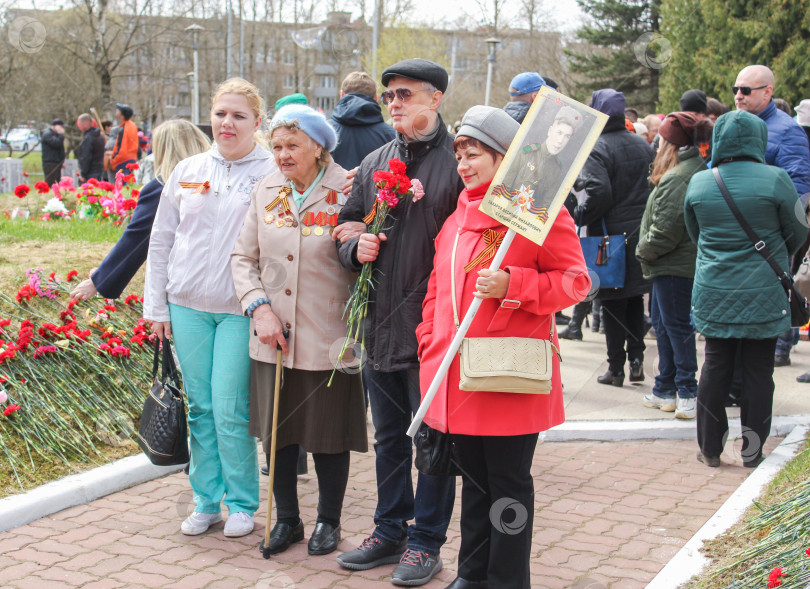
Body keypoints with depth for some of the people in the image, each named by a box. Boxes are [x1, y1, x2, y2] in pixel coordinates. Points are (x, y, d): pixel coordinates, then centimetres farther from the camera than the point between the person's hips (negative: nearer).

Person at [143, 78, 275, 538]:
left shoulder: (273, 174, -3)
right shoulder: (188, 172, 9)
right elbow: (162, 240, 13)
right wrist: (156, 305, 10)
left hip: (241, 310, -4)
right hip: (188, 305, 4)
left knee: (231, 410, -4)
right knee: (200, 407, 9)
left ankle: (242, 504, 13)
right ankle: (207, 500, 22)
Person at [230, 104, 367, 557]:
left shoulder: (347, 192, -8)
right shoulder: (267, 192, 6)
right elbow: (244, 258, 9)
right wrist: (259, 307, -3)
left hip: (327, 341, -4)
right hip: (273, 339, 4)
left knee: (328, 436, 7)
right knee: (277, 432, 12)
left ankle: (329, 521, 28)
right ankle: (287, 519, 31)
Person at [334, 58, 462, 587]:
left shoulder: (457, 160, -8)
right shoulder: (375, 163, 12)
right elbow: (347, 226, 18)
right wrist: (356, 245, -4)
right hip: (381, 323, 6)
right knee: (389, 435, 17)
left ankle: (425, 541, 18)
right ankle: (390, 531, 30)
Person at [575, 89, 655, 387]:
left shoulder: (596, 149, -15)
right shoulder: (643, 145, 8)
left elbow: (598, 192, -26)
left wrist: (579, 216, -13)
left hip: (610, 235, -6)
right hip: (641, 233, 6)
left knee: (612, 303, 3)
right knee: (635, 299, 17)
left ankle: (616, 367, 8)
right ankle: (636, 357, 14)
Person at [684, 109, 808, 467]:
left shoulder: (698, 183, -2)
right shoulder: (775, 179, -11)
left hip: (713, 293, 3)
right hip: (764, 294, -2)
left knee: (715, 366, 11)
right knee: (758, 370, 7)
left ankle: (710, 448, 16)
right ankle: (752, 451, 13)